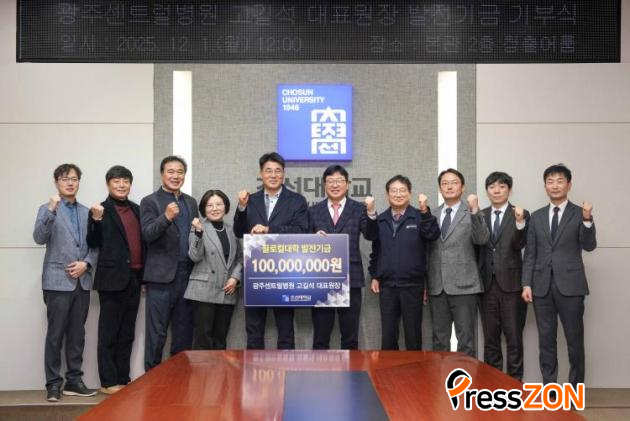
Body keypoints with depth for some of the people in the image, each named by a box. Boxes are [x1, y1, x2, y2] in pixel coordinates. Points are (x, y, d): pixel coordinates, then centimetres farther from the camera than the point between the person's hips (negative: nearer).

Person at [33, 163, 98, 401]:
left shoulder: (86, 212, 14)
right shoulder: (48, 209, 2)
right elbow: (39, 238, -14)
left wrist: (86, 263, -6)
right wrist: (51, 210, -26)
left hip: (82, 281, 4)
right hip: (58, 281, -4)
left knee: (77, 334, 8)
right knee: (55, 334, -1)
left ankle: (74, 381, 16)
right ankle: (53, 383, 7)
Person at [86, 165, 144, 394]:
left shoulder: (136, 209, 13)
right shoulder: (101, 210, -3)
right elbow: (93, 243, -9)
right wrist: (96, 220, -25)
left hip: (134, 278, 6)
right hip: (112, 278, -6)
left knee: (127, 333, 11)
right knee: (109, 333, 2)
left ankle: (123, 379, 19)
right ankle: (108, 382, 8)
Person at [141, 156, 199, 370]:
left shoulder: (191, 202, 16)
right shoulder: (149, 202, -1)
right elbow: (148, 234, -15)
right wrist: (166, 216, -31)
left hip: (187, 276, 5)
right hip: (162, 276, -5)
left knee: (184, 332, 10)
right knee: (157, 333, 0)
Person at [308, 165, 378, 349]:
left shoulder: (359, 209, 3)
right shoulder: (314, 211, 9)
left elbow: (371, 235, -11)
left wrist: (371, 212, -27)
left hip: (350, 278, -1)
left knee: (350, 337, 7)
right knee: (320, 337, 8)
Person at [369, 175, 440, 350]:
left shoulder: (419, 217, -1)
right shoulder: (380, 220, 9)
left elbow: (433, 235, -18)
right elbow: (375, 251, 14)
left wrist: (425, 211, -28)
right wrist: (374, 276, 9)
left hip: (412, 285, -3)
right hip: (386, 285, 3)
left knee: (413, 334, 7)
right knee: (387, 336, 9)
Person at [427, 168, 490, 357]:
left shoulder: (471, 212, 0)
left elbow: (482, 239, -16)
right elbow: (427, 249, 12)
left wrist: (475, 211, -28)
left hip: (463, 286, -4)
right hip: (437, 287, 4)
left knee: (466, 340, 1)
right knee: (439, 340, 11)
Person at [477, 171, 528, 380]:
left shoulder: (521, 214, -1)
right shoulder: (480, 216, 9)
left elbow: (519, 245, -16)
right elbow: (476, 247, 6)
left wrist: (520, 222, -30)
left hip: (510, 283, -3)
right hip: (487, 284, 3)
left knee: (514, 336, 3)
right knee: (490, 336, 10)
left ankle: (514, 380, 12)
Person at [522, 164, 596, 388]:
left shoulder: (580, 214, 1)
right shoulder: (537, 217, 11)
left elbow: (589, 246, -11)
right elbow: (530, 254, 9)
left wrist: (587, 220, -27)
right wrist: (526, 284, 1)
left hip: (570, 285, -3)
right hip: (542, 286, 3)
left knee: (574, 340, 3)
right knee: (546, 340, 8)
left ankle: (575, 390, 16)